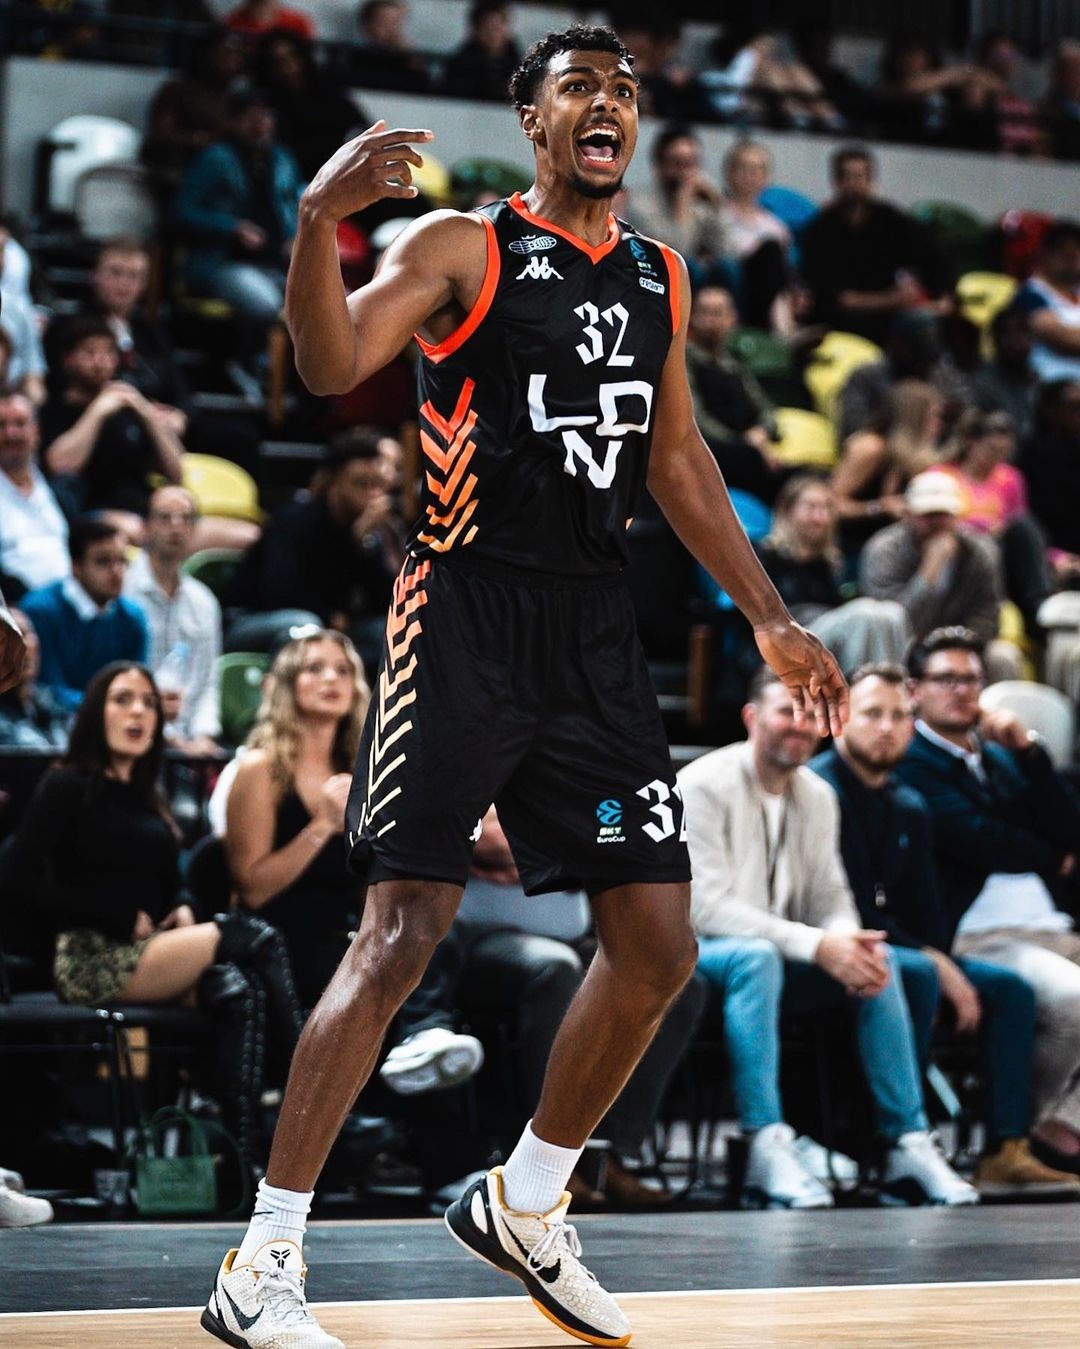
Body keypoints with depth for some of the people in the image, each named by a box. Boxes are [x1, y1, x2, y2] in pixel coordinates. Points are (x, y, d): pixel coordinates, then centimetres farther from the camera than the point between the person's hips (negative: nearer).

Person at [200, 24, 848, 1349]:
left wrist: (771, 620, 21)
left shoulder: (659, 276, 15)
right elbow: (331, 366, -18)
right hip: (466, 609, -6)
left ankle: (525, 1204, 24)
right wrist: (317, 222, -35)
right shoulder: (461, 247, -3)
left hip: (595, 630, 6)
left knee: (657, 946, 4)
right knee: (399, 937, -12)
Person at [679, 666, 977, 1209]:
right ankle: (767, 1149, -43)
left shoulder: (818, 797, 9)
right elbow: (705, 906, -22)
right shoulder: (704, 786, -14)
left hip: (779, 959, 7)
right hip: (699, 952, -7)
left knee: (879, 959, -15)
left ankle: (907, 1145, -15)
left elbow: (829, 895, 8)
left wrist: (850, 940, -19)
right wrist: (816, 946, -28)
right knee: (756, 955, -38)